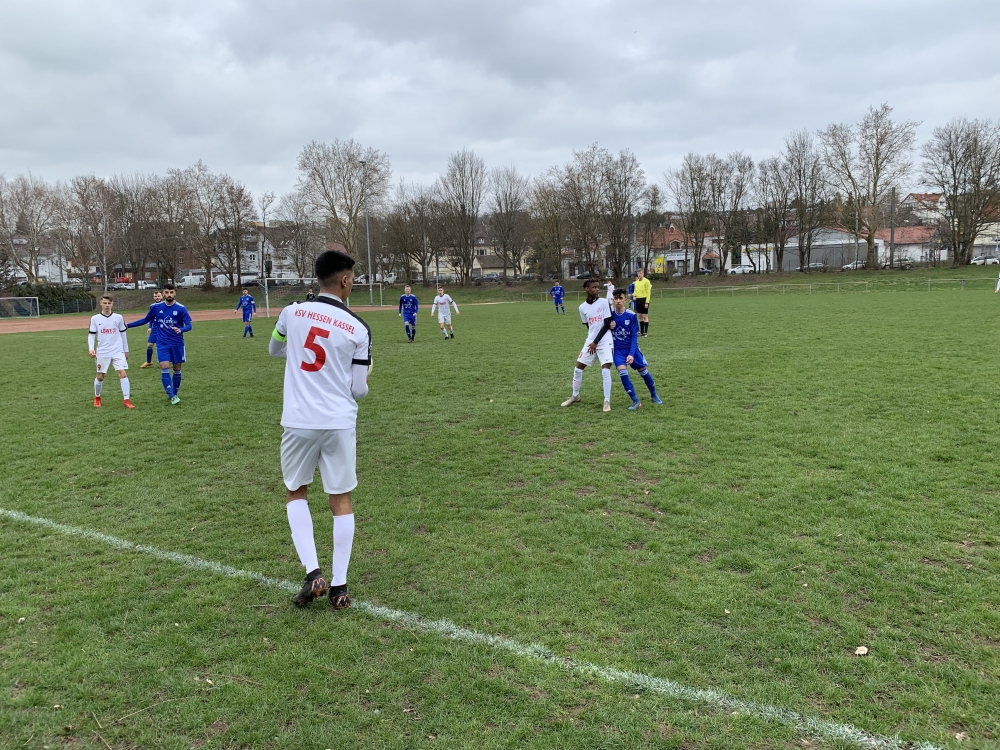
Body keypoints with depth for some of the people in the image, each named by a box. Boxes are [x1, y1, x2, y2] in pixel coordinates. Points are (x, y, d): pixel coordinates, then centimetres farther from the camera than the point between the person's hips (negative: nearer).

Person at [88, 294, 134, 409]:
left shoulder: (118, 317, 3)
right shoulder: (95, 319, 0)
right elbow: (91, 335, 2)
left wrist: (126, 350, 14)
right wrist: (91, 349, -13)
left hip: (118, 352, 0)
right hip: (102, 353, 0)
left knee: (123, 374, -13)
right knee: (100, 377, 10)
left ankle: (127, 401, -12)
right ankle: (97, 398, 33)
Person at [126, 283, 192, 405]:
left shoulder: (181, 308, -8)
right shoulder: (156, 307, -2)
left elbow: (188, 325, -13)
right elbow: (146, 320, 13)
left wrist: (181, 330, -35)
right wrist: (127, 325, 11)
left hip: (177, 343, 0)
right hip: (162, 343, 1)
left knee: (177, 369, 6)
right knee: (164, 367, -14)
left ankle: (174, 394, 23)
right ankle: (171, 396, -14)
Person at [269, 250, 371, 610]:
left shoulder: (292, 313, -1)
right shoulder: (358, 329, -5)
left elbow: (274, 350, 21)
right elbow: (359, 391, 0)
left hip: (298, 421, 1)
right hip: (339, 423, -1)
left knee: (295, 493, 20)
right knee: (341, 500, 11)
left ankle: (313, 574, 8)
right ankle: (339, 586, 16)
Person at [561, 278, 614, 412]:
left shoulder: (604, 302, -7)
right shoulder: (582, 307, 4)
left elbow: (607, 324, -9)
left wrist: (596, 342, -11)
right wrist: (591, 341, 5)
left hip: (604, 341, -4)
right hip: (590, 341, 4)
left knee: (606, 370, -14)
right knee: (578, 368, 8)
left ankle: (607, 401, -3)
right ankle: (575, 396, 28)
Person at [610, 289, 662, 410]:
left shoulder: (631, 315, -12)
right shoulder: (610, 314, -7)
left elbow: (634, 336, -12)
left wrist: (632, 354, -21)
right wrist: (610, 327, -19)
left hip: (631, 348, 0)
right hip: (618, 350, 0)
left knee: (643, 371, 6)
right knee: (622, 371, -20)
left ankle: (654, 395, 33)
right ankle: (635, 401, -9)